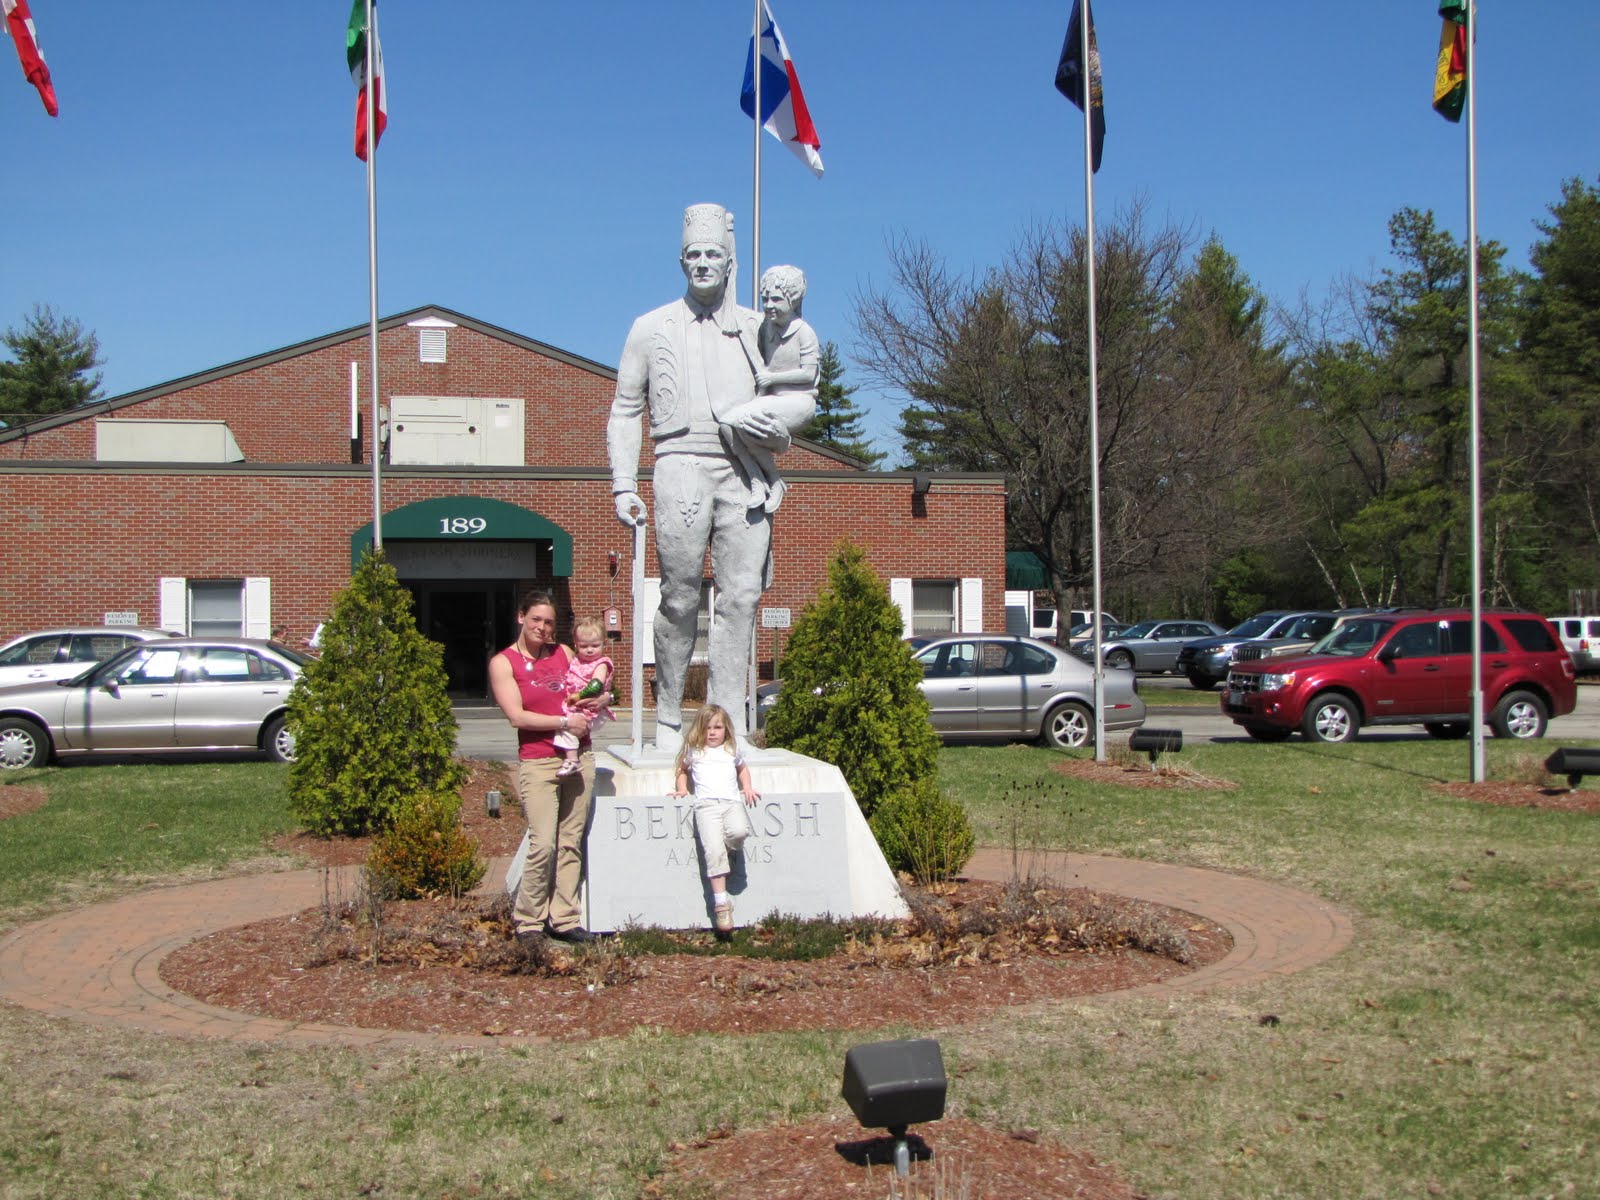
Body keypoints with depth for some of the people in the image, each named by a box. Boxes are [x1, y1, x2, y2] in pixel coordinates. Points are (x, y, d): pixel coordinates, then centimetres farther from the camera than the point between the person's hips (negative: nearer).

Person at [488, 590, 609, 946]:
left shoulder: (563, 653, 13)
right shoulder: (503, 663, 0)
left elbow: (595, 686, 23)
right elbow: (517, 717, -9)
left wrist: (600, 699, 0)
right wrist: (565, 722, -12)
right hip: (538, 762, -5)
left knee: (571, 843, 4)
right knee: (543, 844, -13)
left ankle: (564, 918, 10)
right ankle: (528, 921, 0)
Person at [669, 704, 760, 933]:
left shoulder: (732, 751, 24)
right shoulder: (693, 752, 20)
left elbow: (743, 767, 41)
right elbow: (682, 770, 34)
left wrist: (747, 787, 26)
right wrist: (682, 789, 17)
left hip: (732, 802, 2)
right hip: (706, 804, -2)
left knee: (739, 832, -33)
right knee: (714, 850, -21)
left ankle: (714, 855, -3)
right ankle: (720, 902, -24)